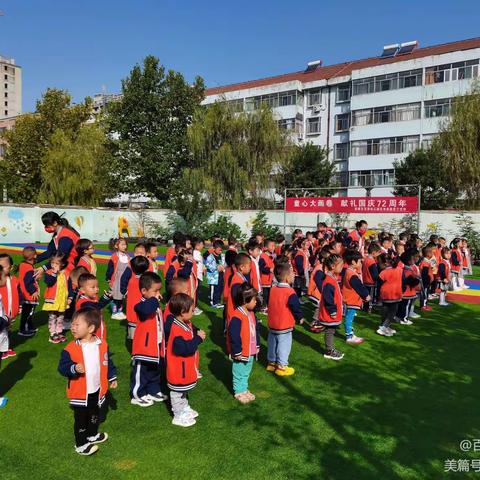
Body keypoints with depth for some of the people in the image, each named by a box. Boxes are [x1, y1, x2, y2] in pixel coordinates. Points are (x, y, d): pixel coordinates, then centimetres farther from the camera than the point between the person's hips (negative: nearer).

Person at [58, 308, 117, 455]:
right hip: (79, 393, -3)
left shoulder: (102, 345, -8)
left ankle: (92, 435, 48)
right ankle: (81, 444, 29)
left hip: (97, 390, 4)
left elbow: (107, 363, 4)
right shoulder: (70, 349, -17)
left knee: (94, 415, 24)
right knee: (81, 419, 10)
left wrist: (112, 378, 10)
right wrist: (74, 368, -36)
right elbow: (62, 367, -17)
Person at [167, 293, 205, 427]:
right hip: (178, 370, -10)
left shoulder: (187, 324, 0)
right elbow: (184, 348, -37)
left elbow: (192, 332, 15)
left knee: (183, 391, 28)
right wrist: (198, 338, -30)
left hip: (186, 368, 10)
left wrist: (198, 333, -7)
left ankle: (185, 409, 45)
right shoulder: (177, 330, -31)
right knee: (177, 393, 10)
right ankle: (179, 416, 25)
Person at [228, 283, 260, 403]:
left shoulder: (251, 314, 3)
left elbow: (256, 330, 13)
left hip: (251, 351, 9)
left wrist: (257, 345, 15)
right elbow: (234, 335, -26)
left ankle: (244, 389, 38)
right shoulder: (237, 317, -27)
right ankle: (239, 392, 25)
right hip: (241, 353, -8)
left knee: (246, 372, 22)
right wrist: (237, 352, -20)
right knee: (239, 373, 9)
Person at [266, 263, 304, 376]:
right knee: (284, 346, 6)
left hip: (272, 325, 7)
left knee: (272, 344, 19)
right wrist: (300, 318, 3)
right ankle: (281, 366, 15)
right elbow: (296, 307, -16)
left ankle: (271, 362, 33)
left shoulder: (273, 289, -1)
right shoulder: (290, 292, -22)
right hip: (284, 326, -7)